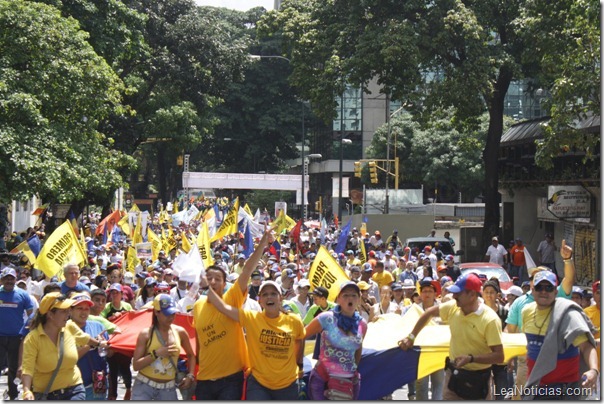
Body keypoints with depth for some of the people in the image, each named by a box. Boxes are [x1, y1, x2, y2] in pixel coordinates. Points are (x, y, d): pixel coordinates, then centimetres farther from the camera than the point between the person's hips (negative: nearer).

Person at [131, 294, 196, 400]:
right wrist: (156, 354, -21)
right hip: (144, 386, -3)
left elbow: (191, 355, 17)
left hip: (168, 388, 3)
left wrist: (190, 375, 4)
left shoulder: (180, 332, 0)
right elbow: (136, 365, -12)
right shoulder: (146, 334, -8)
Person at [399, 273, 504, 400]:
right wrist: (411, 337, 10)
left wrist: (471, 359, -30)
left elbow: (499, 356, -20)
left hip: (477, 380, -4)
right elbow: (429, 313, 13)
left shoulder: (490, 320, -20)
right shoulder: (452, 307, -5)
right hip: (453, 374, 5)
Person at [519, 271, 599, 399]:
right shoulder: (527, 311, 4)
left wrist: (594, 370, -39)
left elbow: (586, 346, -24)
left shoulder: (567, 314, -16)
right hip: (534, 385, 6)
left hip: (563, 389, -6)